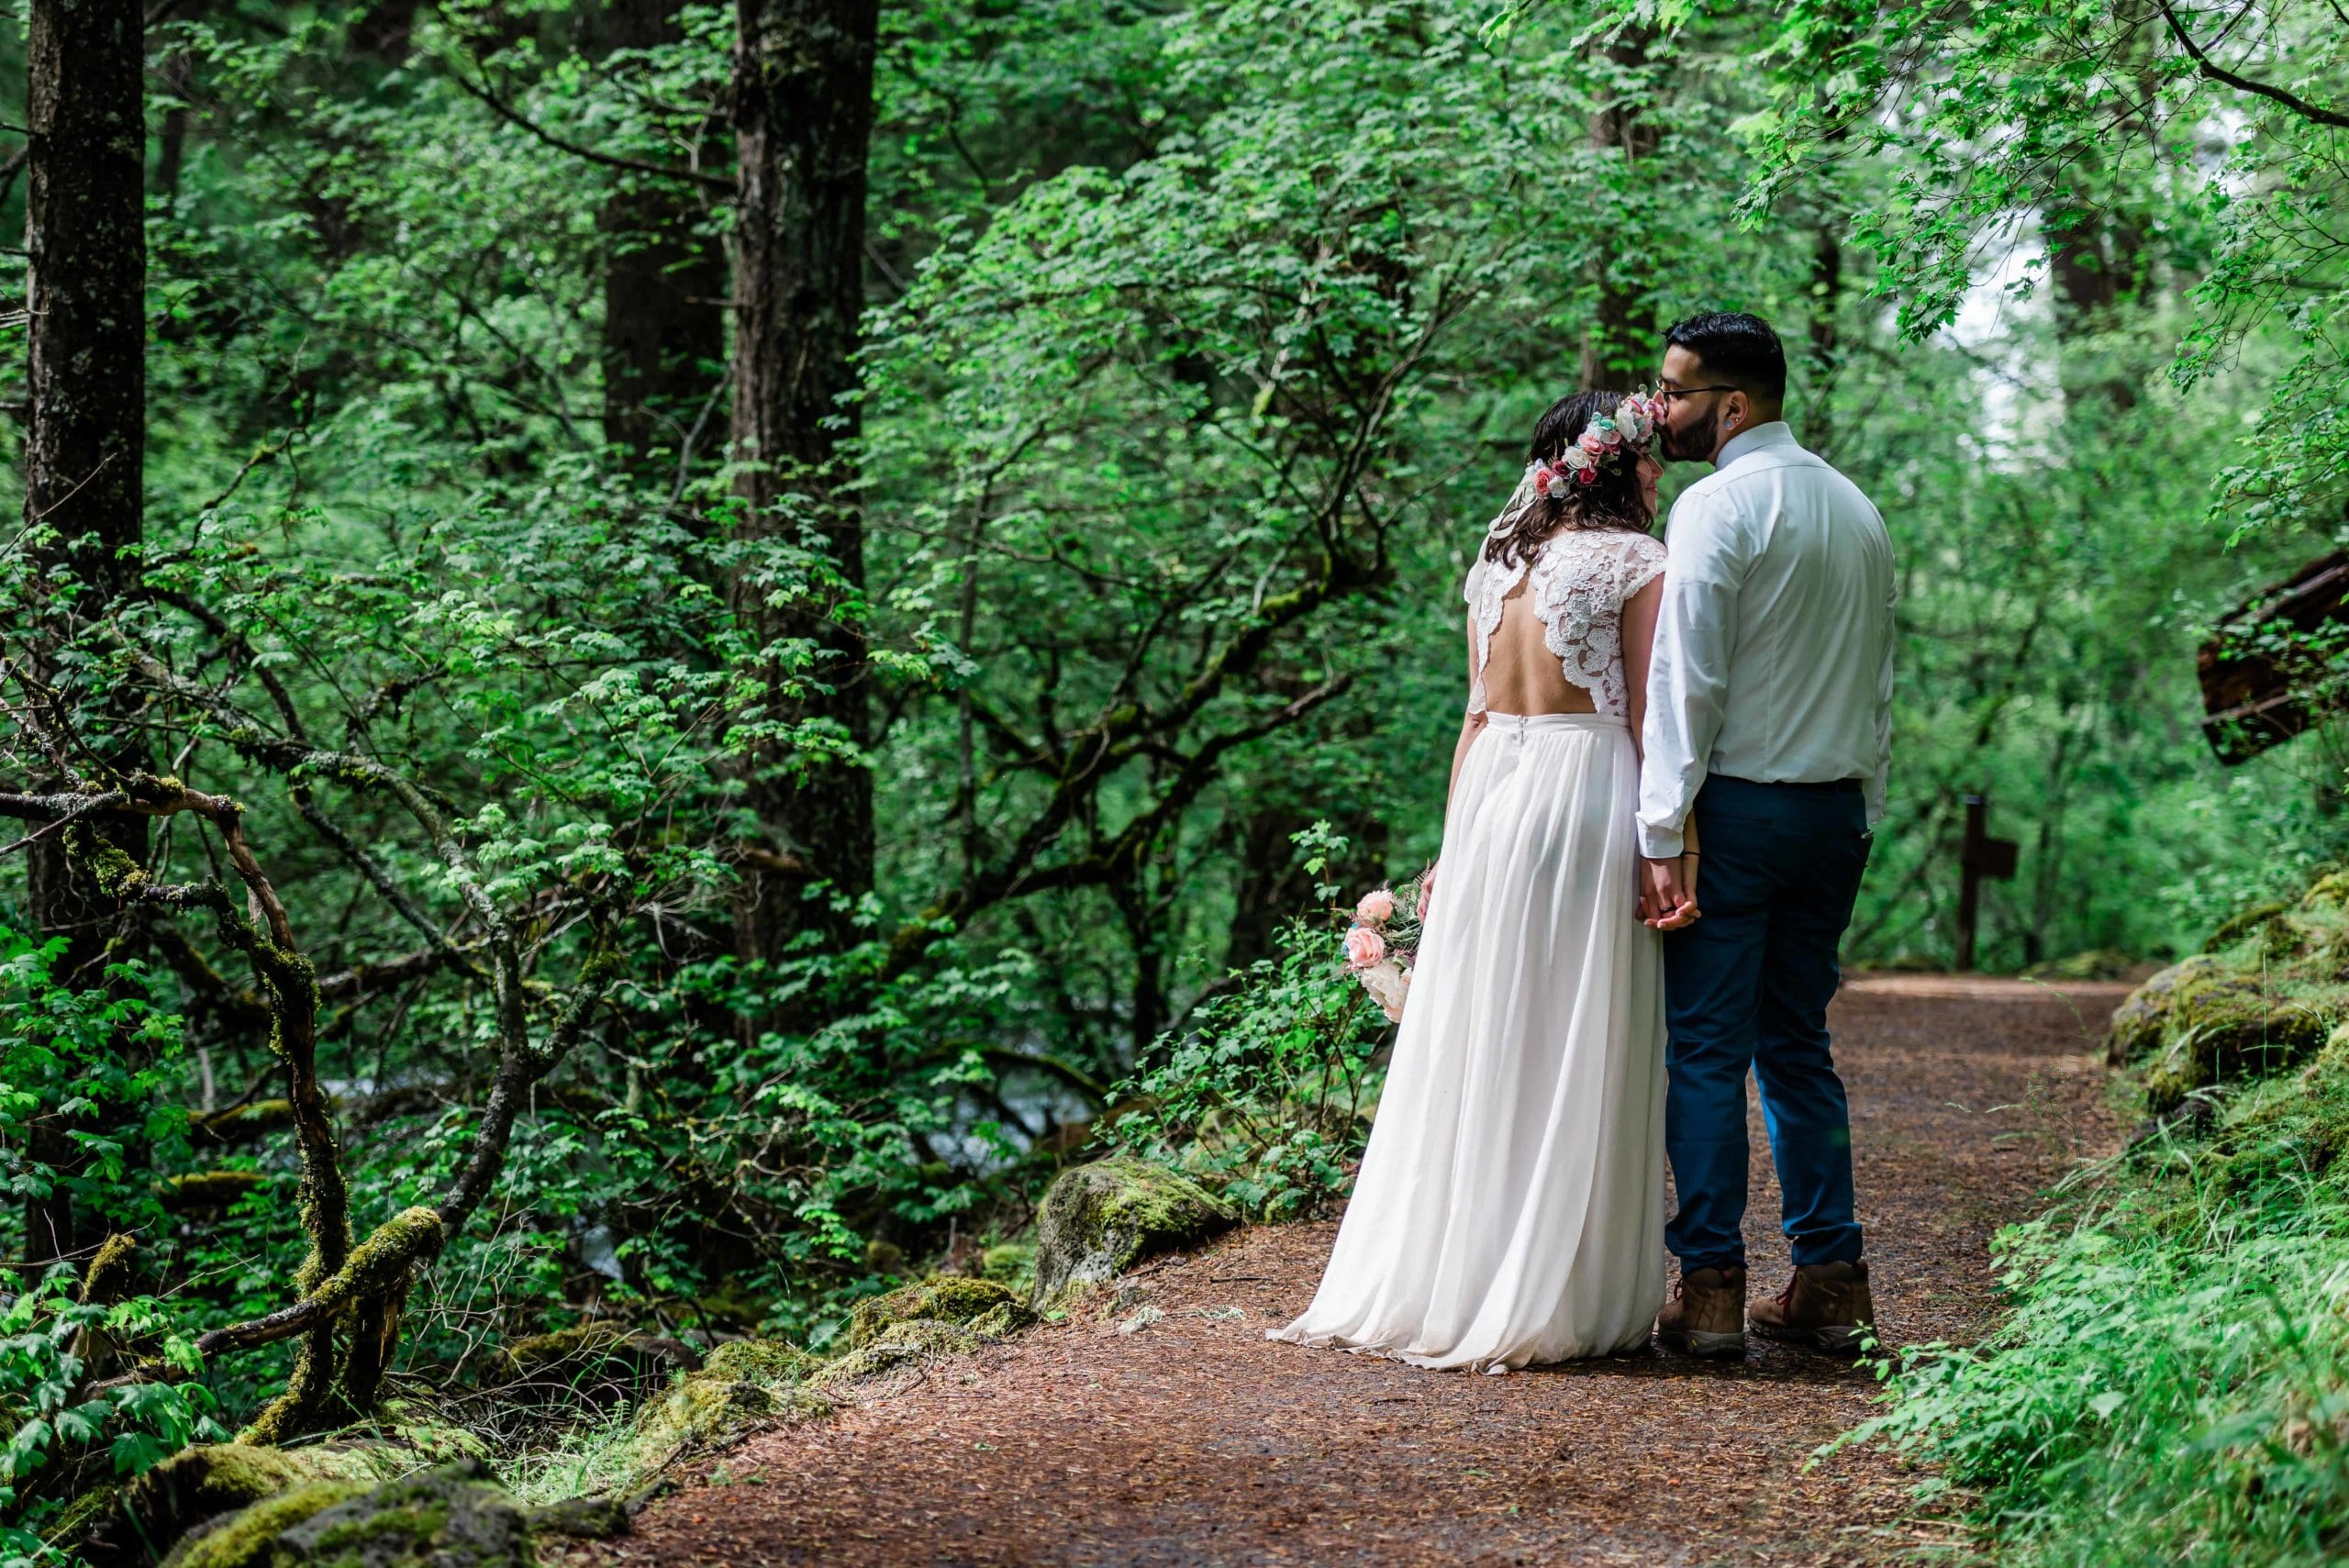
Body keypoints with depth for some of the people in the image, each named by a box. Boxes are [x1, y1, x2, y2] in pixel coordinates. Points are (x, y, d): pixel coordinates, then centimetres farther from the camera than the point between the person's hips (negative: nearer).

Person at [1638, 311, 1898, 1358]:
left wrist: (1662, 833, -16)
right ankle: (1831, 1283, 12)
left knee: (1706, 1052, -2)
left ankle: (1710, 1289, -2)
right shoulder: (1857, 508, 13)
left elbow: (1687, 678, -16)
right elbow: (1878, 682, 16)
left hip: (1737, 805, -7)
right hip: (1837, 811, 7)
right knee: (1799, 1048, 13)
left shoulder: (1717, 505, -11)